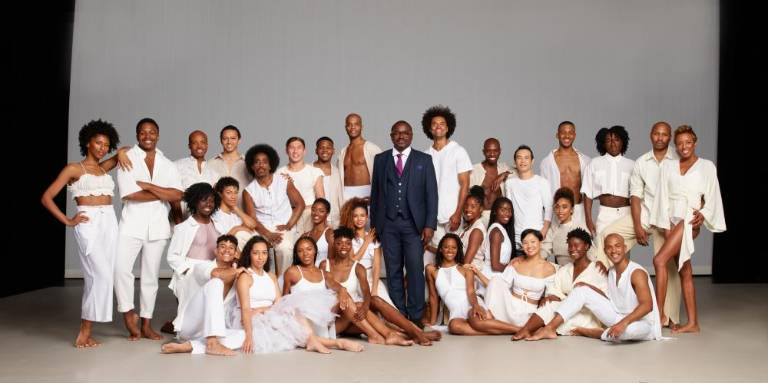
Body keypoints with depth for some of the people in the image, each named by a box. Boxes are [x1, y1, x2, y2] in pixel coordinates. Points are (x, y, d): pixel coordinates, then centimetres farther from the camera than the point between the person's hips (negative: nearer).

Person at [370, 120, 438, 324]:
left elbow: (431, 194, 1)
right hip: (388, 223, 2)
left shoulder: (424, 160, 5)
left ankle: (415, 316, 2)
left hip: (414, 223, -2)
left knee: (415, 270, -5)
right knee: (393, 271, 5)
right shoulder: (380, 159, 10)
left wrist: (430, 225, -7)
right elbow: (375, 193, 11)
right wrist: (374, 223, 6)